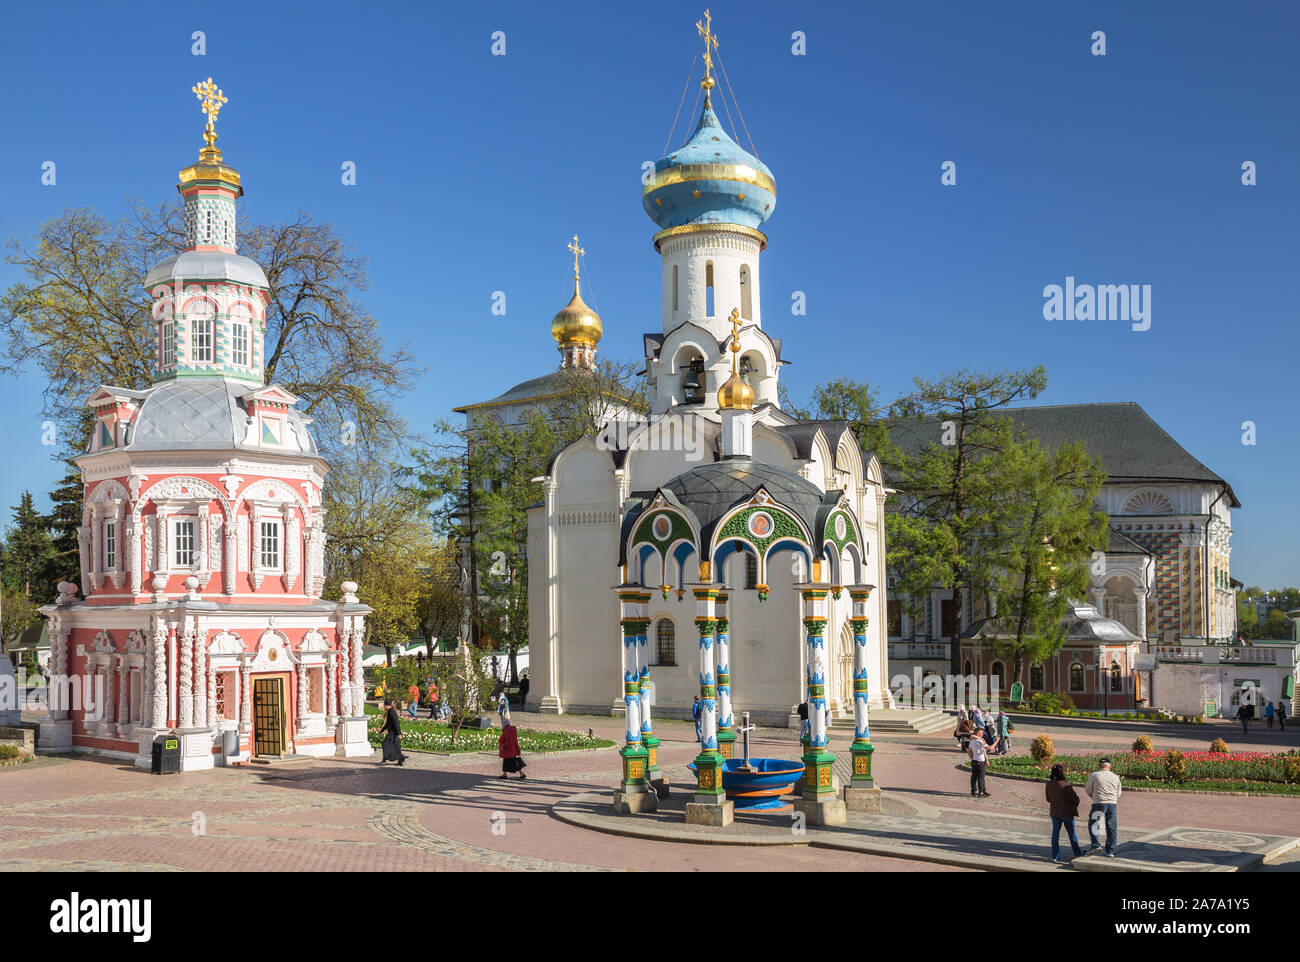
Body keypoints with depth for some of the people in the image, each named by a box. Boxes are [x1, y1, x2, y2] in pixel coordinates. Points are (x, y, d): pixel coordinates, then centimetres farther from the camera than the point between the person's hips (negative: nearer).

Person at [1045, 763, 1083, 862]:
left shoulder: (1049, 784, -8)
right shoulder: (1066, 785, -22)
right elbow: (1076, 798, -16)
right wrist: (1075, 806, 5)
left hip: (1054, 812, 3)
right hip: (1067, 812, -3)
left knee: (1055, 833, 10)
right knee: (1071, 833, 14)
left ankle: (1055, 856, 9)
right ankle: (1077, 853, 30)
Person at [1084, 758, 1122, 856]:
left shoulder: (1094, 775, -3)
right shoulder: (1115, 777, 7)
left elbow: (1087, 789, 6)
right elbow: (1118, 793, 16)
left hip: (1099, 803, -3)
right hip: (1112, 804, 3)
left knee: (1093, 825, 9)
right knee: (1112, 828, 9)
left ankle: (1096, 845, -4)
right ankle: (1111, 851, 9)